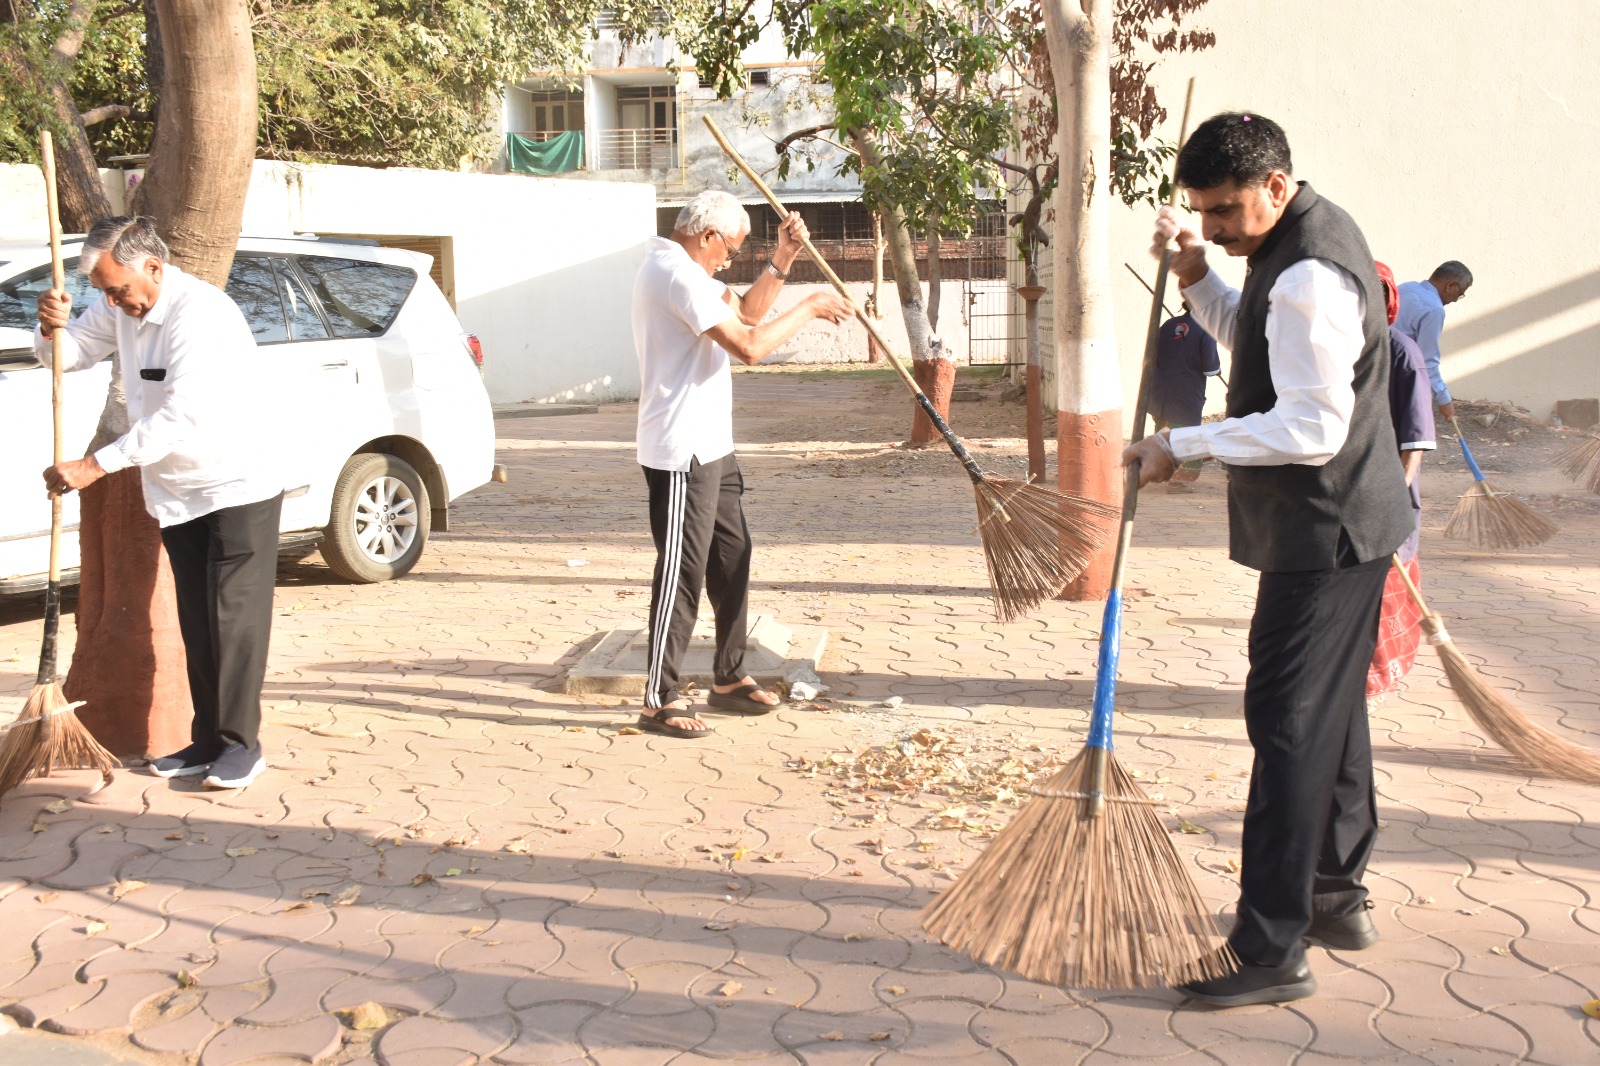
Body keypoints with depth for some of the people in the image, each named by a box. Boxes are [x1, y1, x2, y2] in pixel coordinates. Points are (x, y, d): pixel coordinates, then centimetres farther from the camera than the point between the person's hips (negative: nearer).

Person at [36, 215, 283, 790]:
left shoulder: (202, 312, -24)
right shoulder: (124, 306, 4)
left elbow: (180, 416, -29)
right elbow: (69, 353, 15)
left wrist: (95, 466, -27)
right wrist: (53, 327, -11)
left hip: (238, 485, -8)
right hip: (177, 491, 8)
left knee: (234, 614, -7)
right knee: (196, 620, 10)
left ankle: (241, 742, 0)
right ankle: (208, 740, 16)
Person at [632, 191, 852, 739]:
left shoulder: (681, 270, 16)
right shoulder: (678, 274, -18)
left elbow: (745, 312, 22)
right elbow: (749, 345, -24)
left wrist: (781, 261, 9)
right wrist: (810, 307, -12)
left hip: (708, 447, 11)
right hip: (681, 452, -11)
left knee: (732, 559, 17)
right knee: (682, 573, -6)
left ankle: (729, 678, 28)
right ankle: (659, 700, 2)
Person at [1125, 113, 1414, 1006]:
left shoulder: (1308, 276, -23)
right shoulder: (1312, 234, 10)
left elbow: (1312, 427, -28)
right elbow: (1256, 344, 23)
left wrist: (1185, 445, -21)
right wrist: (1197, 276, 7)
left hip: (1325, 533, -11)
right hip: (1347, 527, 11)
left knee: (1289, 722, -9)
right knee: (1333, 708, 18)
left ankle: (1274, 951, -4)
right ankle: (1339, 898, 32)